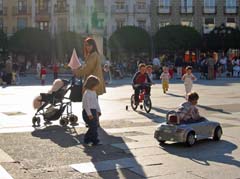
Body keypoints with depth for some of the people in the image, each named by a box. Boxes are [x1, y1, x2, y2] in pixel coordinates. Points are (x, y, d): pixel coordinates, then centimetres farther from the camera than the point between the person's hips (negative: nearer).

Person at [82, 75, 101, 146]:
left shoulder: (94, 92, 14)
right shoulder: (87, 93, -16)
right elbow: (86, 104, -19)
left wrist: (98, 111, 21)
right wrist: (89, 114, -21)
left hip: (94, 111, 10)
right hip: (88, 112, -10)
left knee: (95, 126, 11)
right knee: (93, 126, -9)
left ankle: (87, 139, 23)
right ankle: (95, 141, -3)